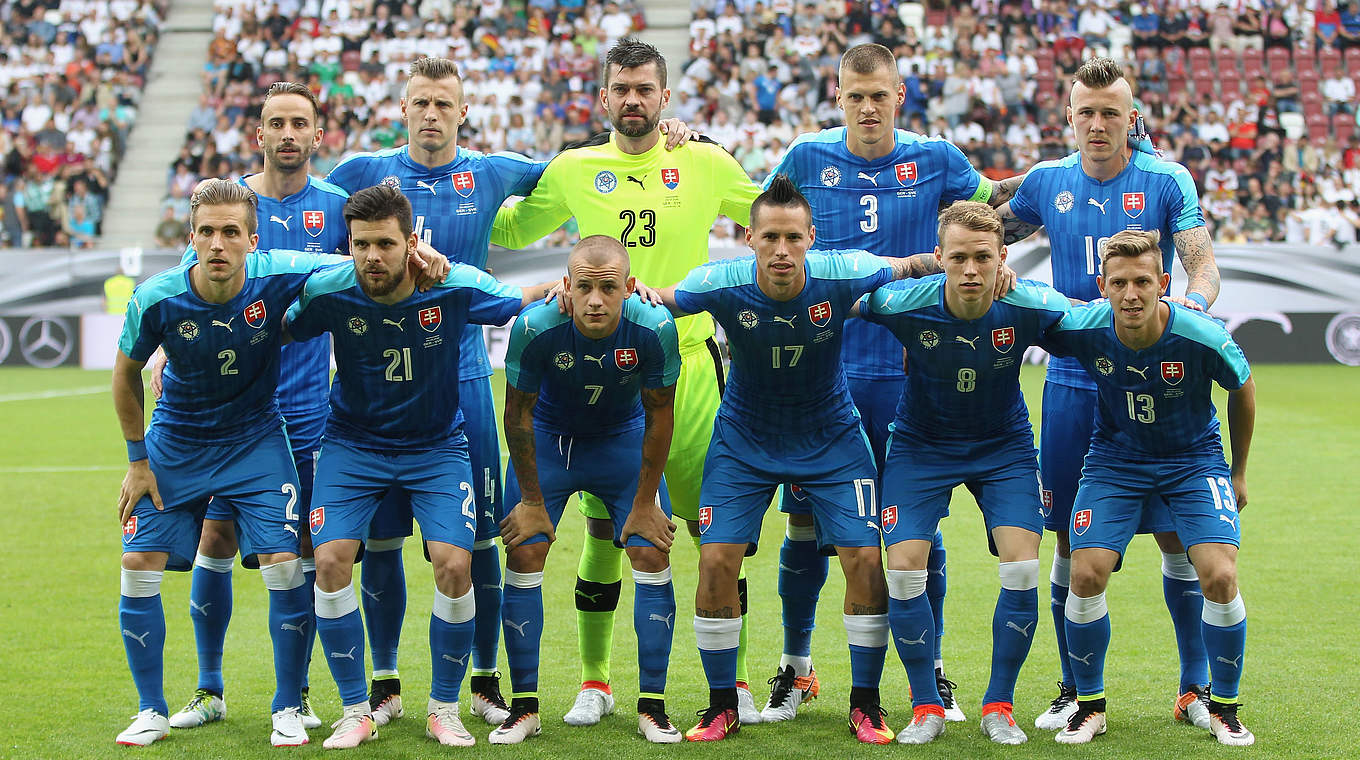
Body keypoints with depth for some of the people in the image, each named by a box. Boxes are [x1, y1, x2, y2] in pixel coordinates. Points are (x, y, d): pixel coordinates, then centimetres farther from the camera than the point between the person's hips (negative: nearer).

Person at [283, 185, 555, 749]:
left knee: (455, 565, -16)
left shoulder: (456, 288, -18)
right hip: (352, 445, 1)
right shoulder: (327, 292, -18)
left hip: (437, 447, 0)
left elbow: (522, 304, 2)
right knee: (331, 560, -17)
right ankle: (356, 712, 1)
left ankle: (444, 709, 5)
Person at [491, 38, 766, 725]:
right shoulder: (573, 169, 6)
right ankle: (594, 682, 17)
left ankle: (734, 679, 10)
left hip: (688, 365, 0)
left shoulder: (707, 163, 4)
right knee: (602, 529, 3)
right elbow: (507, 230, 20)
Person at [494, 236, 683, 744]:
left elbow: (659, 416, -13)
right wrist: (532, 502, -9)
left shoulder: (655, 329, -29)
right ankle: (524, 707, 4)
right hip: (548, 438, 0)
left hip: (623, 440, 1)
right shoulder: (535, 328, -31)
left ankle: (651, 706, 3)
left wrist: (644, 503, -7)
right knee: (524, 556, -8)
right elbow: (518, 414, -15)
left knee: (652, 556, -8)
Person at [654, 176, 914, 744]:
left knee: (865, 558, -10)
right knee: (716, 559, -10)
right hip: (744, 440, 0)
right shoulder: (721, 284, -24)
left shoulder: (842, 275, -23)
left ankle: (864, 704, 8)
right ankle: (722, 705, 9)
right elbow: (658, 301, -7)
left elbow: (910, 267, -5)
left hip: (831, 439, 0)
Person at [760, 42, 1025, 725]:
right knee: (805, 523, 3)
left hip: (907, 371, 0)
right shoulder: (806, 159, 3)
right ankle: (795, 671, 19)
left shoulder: (933, 161, 2)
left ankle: (933, 674, 17)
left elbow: (989, 201, 16)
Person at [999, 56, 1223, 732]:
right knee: (1071, 543, 4)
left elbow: (1204, 267, -6)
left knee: (1178, 537, -1)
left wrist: (1188, 307, -28)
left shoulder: (1167, 182, -1)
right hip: (1072, 383, 2)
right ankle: (1075, 690, 17)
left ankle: (1195, 688, 13)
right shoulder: (1046, 182, 6)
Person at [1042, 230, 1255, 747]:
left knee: (1219, 577, -17)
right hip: (1115, 459, 1)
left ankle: (1224, 708, 6)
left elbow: (1243, 389, -3)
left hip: (1194, 459, -1)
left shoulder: (1203, 337, -25)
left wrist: (1239, 471, 8)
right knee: (1086, 574, -14)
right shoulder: (1081, 329, -23)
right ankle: (1090, 705, 8)